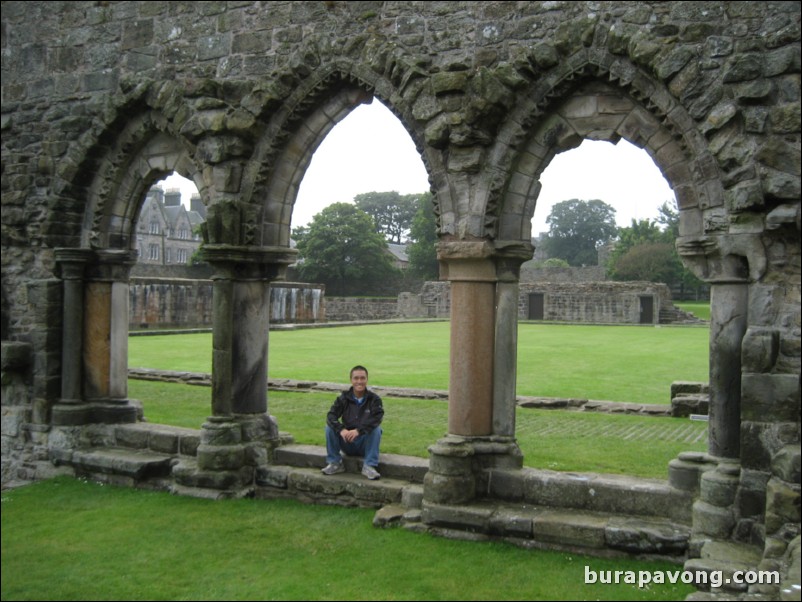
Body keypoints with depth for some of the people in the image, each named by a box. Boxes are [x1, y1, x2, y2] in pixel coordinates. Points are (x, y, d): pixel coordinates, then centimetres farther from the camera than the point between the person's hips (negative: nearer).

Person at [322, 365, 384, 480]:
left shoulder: (374, 399, -6)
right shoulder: (344, 398, -1)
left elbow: (377, 418, -25)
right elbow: (331, 416, -16)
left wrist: (358, 431, -40)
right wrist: (341, 429, -37)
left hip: (365, 443, -1)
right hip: (347, 443, 2)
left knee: (376, 429, -29)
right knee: (330, 427, -19)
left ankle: (369, 466, -21)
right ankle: (335, 463, -8)